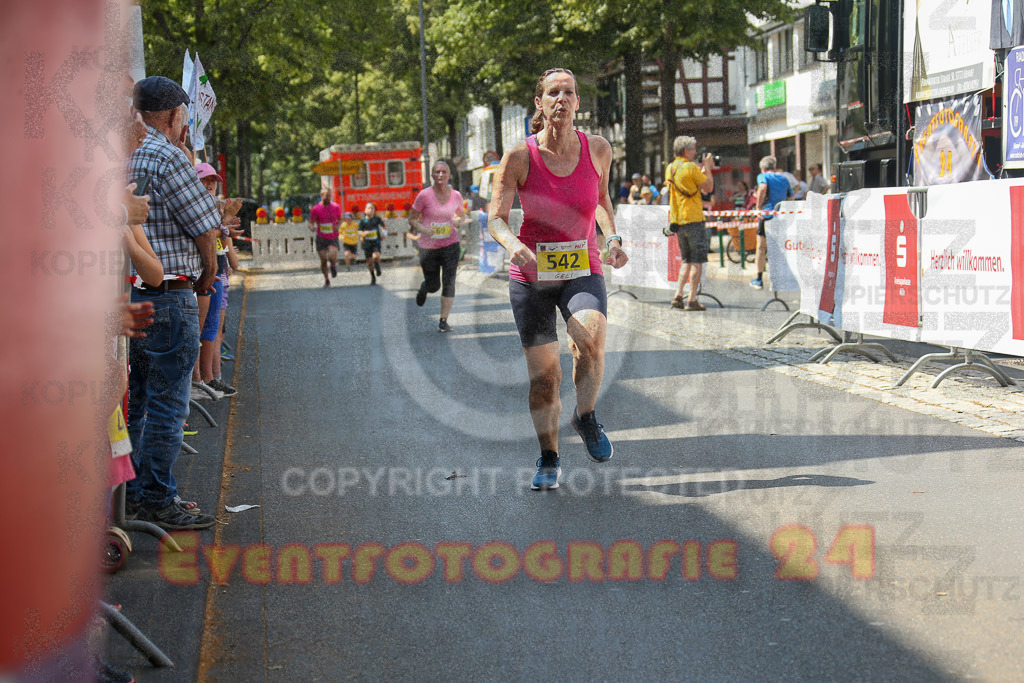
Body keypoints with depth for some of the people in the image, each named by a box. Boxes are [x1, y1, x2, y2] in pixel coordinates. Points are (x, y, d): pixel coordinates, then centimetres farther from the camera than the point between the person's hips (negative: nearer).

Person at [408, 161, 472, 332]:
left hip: (450, 245, 1)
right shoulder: (425, 195, -9)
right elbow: (412, 219, -2)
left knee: (449, 282, -10)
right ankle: (423, 288, 46)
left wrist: (459, 222, -6)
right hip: (428, 246, -1)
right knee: (433, 286, 8)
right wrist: (421, 228, -22)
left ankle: (444, 321, -2)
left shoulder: (456, 196, 0)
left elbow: (462, 215, 17)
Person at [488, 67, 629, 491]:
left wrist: (612, 238, 0)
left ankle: (586, 417, -2)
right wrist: (512, 243, -29)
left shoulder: (597, 149, -2)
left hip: (583, 271, 0)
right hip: (531, 274, 0)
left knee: (590, 336, -30)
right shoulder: (520, 157, -9)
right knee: (542, 374, 1)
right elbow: (496, 219, -8)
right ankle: (549, 459, 22)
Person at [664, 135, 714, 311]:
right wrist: (707, 167, 3)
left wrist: (704, 169, 22)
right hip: (693, 218, -8)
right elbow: (709, 187, -7)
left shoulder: (670, 168, 11)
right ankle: (692, 300, -6)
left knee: (687, 260, 17)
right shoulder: (691, 167, -13)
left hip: (677, 220, 8)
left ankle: (678, 296, 9)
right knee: (697, 261, -2)